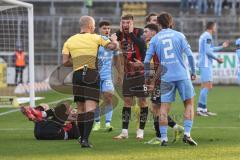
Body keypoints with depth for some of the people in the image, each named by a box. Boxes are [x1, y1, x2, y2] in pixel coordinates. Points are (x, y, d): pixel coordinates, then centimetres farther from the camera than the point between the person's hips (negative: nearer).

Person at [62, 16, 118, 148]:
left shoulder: (70, 40, 9)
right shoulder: (95, 38, 1)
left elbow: (65, 62, 3)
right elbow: (113, 46, 4)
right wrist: (114, 39, 27)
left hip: (77, 75, 4)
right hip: (92, 75, -3)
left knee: (80, 109, 14)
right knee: (90, 108, -8)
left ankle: (82, 138, 22)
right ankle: (85, 139, -19)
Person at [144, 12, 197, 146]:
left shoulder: (155, 39, 7)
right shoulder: (179, 35, 4)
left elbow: (147, 61, 4)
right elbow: (189, 55, -2)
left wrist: (147, 78, 14)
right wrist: (193, 72, 8)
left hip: (166, 78, 1)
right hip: (182, 75, -1)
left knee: (164, 107, 4)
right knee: (189, 103, 10)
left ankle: (164, 138, -1)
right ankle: (187, 134, 0)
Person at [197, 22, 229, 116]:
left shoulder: (204, 36, 20)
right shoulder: (208, 36, -11)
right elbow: (208, 51, -19)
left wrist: (222, 47, 35)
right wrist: (217, 59, -11)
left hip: (205, 64, 10)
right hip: (206, 64, -10)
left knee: (208, 86, 12)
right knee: (207, 86, -12)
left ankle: (204, 109, 12)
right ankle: (200, 109, -16)